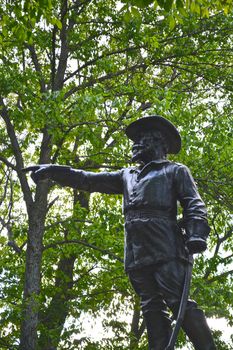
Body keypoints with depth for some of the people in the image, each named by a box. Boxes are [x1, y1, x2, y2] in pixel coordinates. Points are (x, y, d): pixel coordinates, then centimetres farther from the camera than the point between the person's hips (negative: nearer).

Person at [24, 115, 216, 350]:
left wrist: (196, 234, -17)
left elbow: (194, 204, 2)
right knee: (152, 308, -1)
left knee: (179, 303, -16)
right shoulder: (127, 175, 30)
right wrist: (53, 171, 17)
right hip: (136, 255, 6)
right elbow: (90, 180, 27)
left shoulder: (175, 171, 14)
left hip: (165, 250, -6)